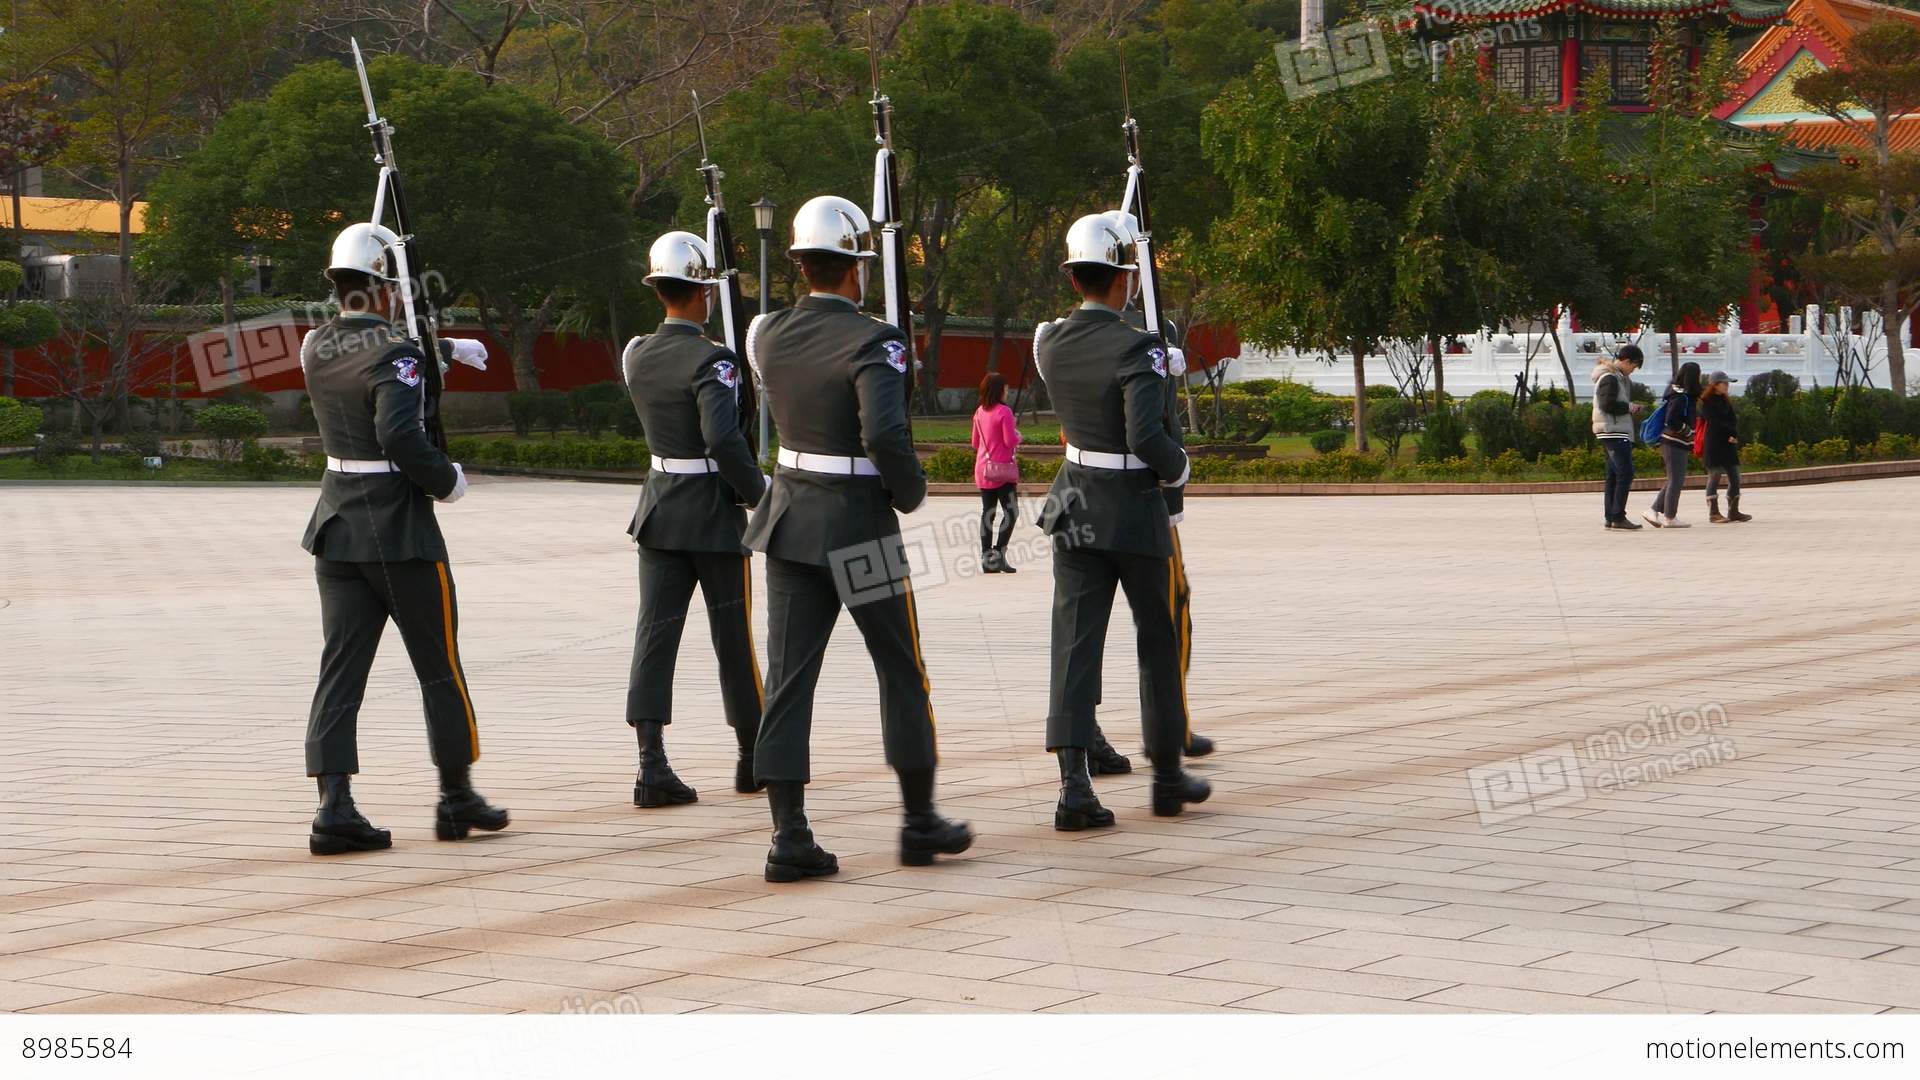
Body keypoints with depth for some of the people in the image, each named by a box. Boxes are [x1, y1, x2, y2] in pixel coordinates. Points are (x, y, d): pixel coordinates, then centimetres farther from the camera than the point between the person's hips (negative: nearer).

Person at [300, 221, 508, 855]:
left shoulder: (317, 348, 6)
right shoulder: (395, 354, -17)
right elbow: (402, 438, -28)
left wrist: (444, 348, 30)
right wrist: (449, 480, -13)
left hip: (337, 527, 6)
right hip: (399, 530, -6)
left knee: (341, 668, 3)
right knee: (440, 665, 9)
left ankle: (334, 807, -6)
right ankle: (457, 796, 19)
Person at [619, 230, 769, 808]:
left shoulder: (637, 356, 4)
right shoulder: (711, 360, -17)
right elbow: (724, 440, -26)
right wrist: (760, 493, -13)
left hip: (660, 510, 5)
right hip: (715, 510, -5)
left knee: (656, 631, 0)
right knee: (735, 634, 8)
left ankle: (652, 766, -9)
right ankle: (754, 757, 21)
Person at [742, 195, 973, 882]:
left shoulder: (770, 335, 4)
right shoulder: (873, 343, -16)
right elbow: (884, 435, -29)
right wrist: (912, 492, -10)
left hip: (789, 516, 5)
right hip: (858, 525, -5)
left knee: (789, 676, 3)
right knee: (902, 670, 11)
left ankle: (790, 837, -1)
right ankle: (920, 821, 19)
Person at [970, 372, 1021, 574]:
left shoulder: (979, 413, 7)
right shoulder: (1004, 412, -13)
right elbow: (1010, 441, -15)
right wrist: (1018, 435, 5)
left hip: (983, 470, 7)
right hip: (1002, 469, -7)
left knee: (987, 512, 9)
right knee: (1010, 512, 0)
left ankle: (986, 557, 7)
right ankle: (999, 554, -9)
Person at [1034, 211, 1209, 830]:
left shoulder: (1050, 343, 0)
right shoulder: (1137, 350, -18)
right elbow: (1145, 436, -27)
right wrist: (1178, 466, -7)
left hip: (1075, 506, 5)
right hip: (1134, 509, -5)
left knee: (1075, 642, 0)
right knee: (1160, 640, 12)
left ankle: (1074, 785, -10)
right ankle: (1167, 774, 23)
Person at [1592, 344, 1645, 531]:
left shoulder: (1619, 377, 19)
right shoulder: (1609, 378, -13)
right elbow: (1607, 404, -23)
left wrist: (1631, 408, 6)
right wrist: (1629, 407, -11)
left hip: (1614, 433, 11)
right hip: (1614, 432, -11)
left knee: (1613, 475, 10)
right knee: (1625, 473, -13)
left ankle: (1611, 517, 10)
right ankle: (1618, 517, -15)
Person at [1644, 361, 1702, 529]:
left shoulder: (1682, 394, 12)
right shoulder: (1680, 397, -17)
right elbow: (1672, 421, -25)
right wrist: (1688, 432, -14)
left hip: (1671, 444, 10)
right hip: (1675, 444, -10)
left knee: (1674, 480, 15)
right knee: (1676, 481, -3)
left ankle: (1653, 510, 13)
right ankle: (1669, 518, 2)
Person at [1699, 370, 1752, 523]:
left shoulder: (1726, 400, 17)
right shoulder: (1707, 402, -4)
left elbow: (1733, 421, 10)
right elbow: (1714, 423, -11)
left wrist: (1733, 435, -8)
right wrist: (1730, 433, -10)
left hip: (1729, 444, 7)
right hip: (1714, 445, -7)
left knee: (1735, 478, 4)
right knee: (1714, 477, -6)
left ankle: (1733, 511, 10)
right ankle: (1713, 513, -3)